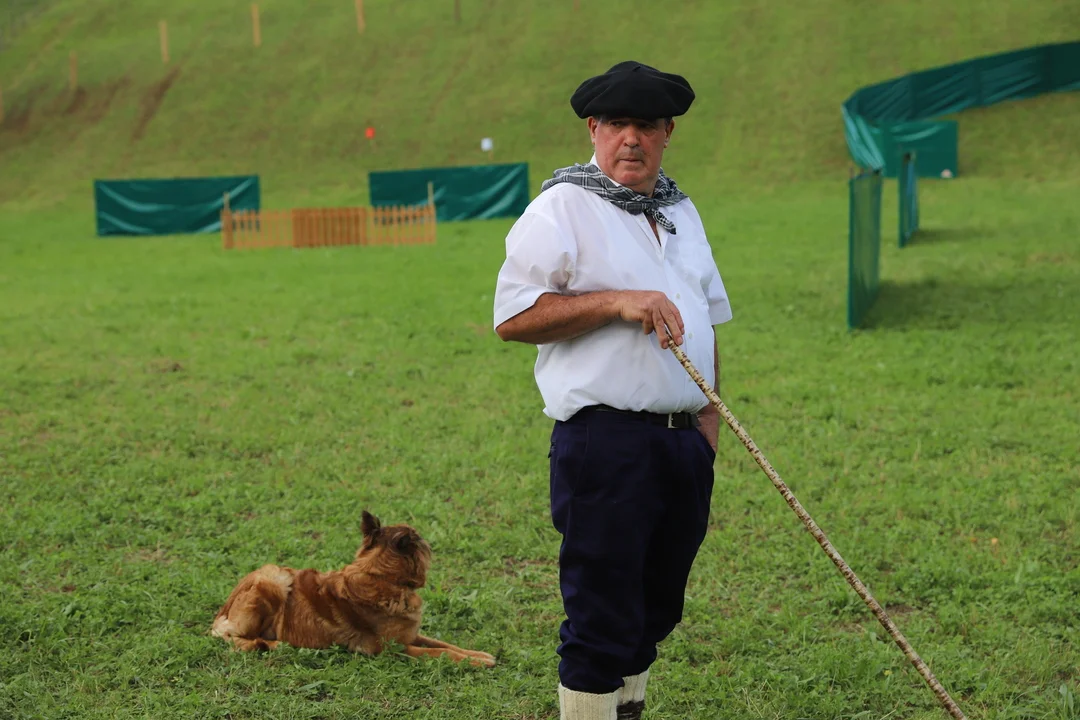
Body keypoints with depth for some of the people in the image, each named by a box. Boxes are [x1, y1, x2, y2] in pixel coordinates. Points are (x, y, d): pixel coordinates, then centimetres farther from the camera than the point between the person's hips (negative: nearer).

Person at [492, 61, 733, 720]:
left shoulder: (681, 210, 18)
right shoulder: (563, 206, -4)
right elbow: (512, 317, -13)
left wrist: (710, 419, 14)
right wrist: (616, 302, -20)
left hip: (683, 442, 7)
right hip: (607, 439, -7)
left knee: (654, 611, 16)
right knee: (602, 619, -3)